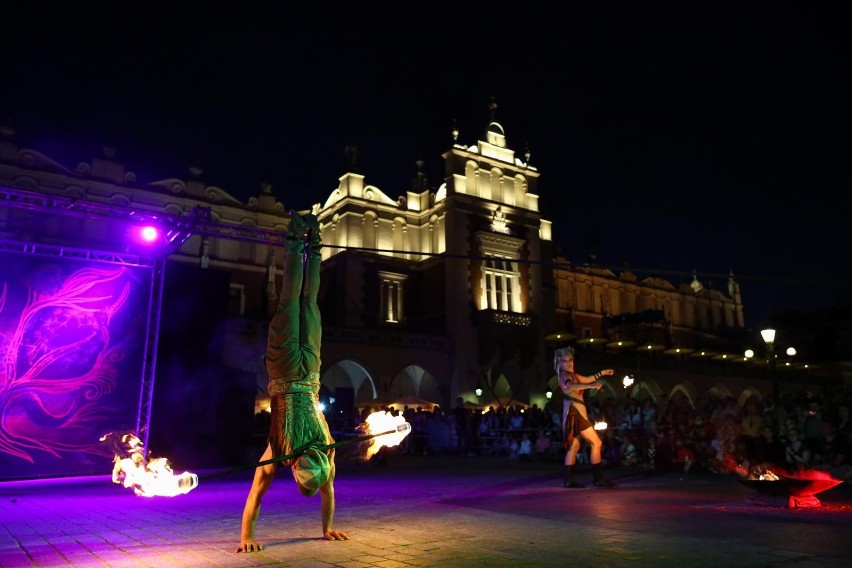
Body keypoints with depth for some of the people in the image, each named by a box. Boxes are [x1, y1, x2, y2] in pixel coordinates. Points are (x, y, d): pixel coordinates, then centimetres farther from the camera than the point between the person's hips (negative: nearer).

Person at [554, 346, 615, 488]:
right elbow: (571, 386, -36)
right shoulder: (564, 376, -13)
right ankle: (599, 478, -2)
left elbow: (587, 379, 33)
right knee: (596, 443, -6)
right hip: (575, 414, -10)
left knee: (574, 446, 9)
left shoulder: (572, 375, 17)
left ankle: (569, 479, 10)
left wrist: (602, 373, 32)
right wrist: (591, 386, -47)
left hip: (575, 414, 10)